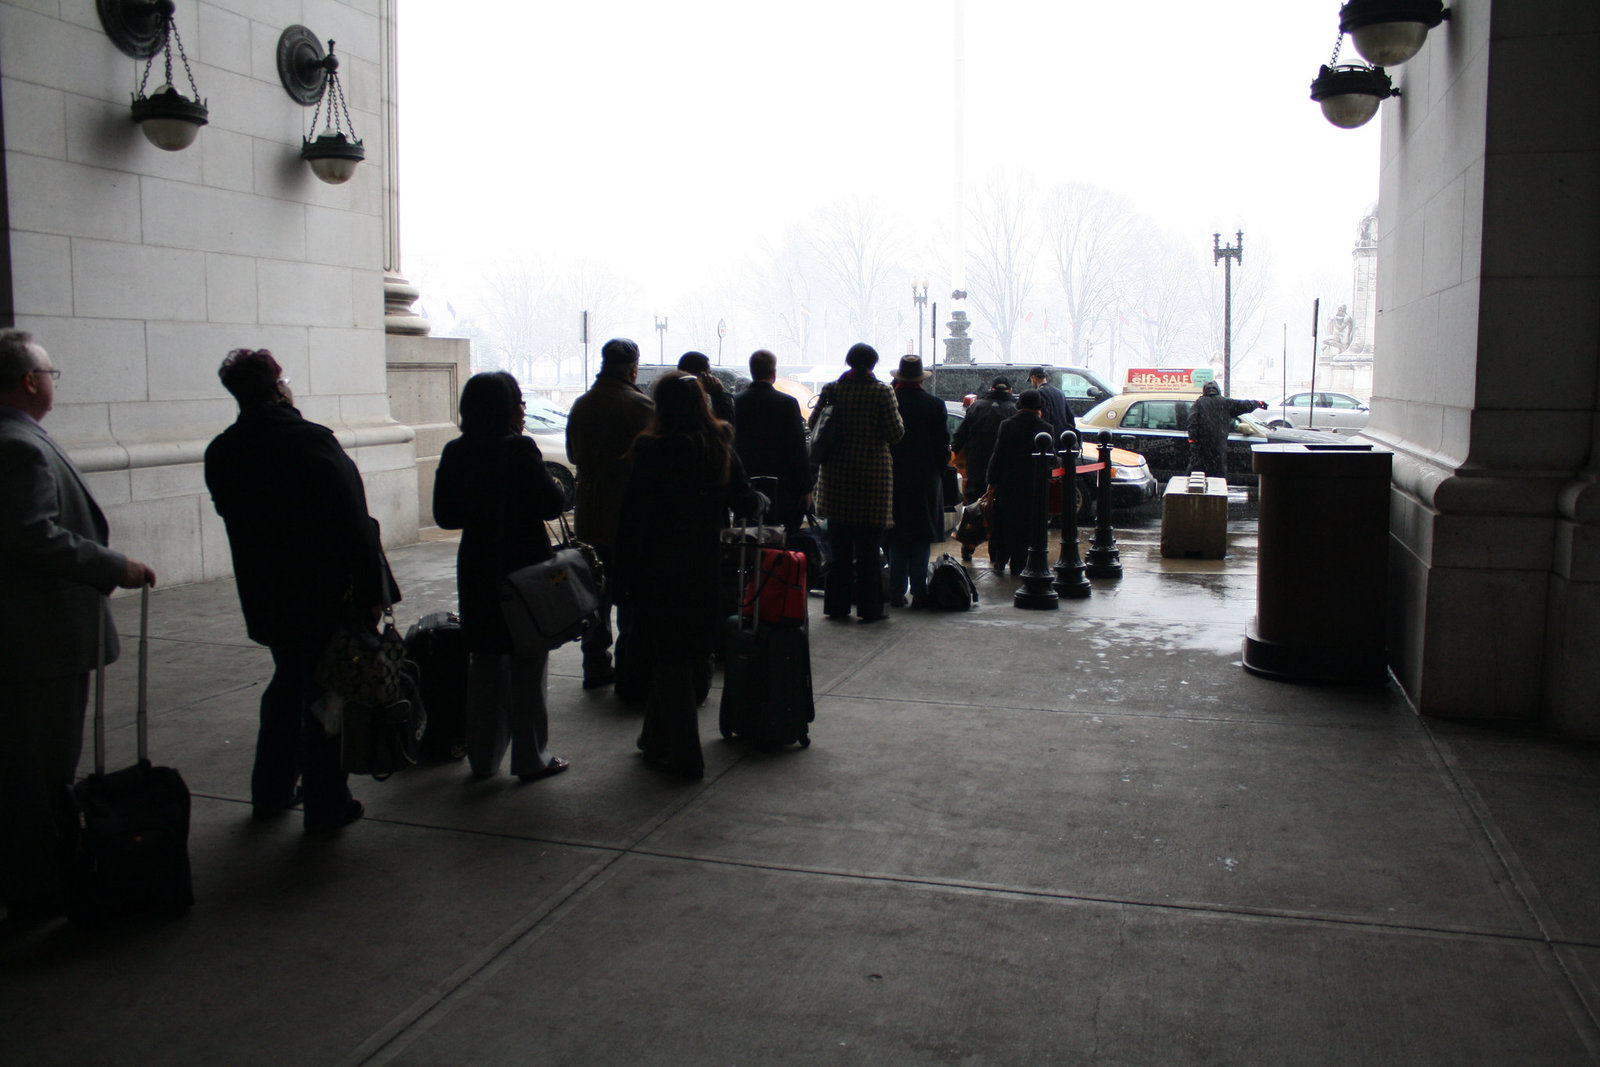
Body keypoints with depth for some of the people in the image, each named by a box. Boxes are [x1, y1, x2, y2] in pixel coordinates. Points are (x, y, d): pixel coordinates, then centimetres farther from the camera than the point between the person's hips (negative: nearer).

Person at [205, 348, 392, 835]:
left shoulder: (220, 453, 1)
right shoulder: (313, 442, -18)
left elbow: (234, 518, 10)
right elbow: (352, 522, -19)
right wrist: (370, 591, -15)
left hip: (265, 598, 6)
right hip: (325, 595, -6)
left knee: (288, 685, 23)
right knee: (326, 694, 5)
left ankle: (271, 792, 33)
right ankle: (326, 804, 12)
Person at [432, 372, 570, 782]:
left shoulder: (455, 453, 0)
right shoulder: (519, 449, -16)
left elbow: (445, 515, 4)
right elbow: (550, 504, -15)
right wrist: (553, 484, 5)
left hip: (477, 571, 5)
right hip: (525, 567, -5)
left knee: (485, 664, 15)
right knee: (527, 666, 5)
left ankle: (483, 758, 23)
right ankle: (531, 759, 12)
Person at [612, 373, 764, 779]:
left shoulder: (652, 452, -14)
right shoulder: (721, 449, -1)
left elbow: (633, 519, -13)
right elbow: (745, 503, 9)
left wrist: (622, 574, -7)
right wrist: (762, 499, 32)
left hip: (659, 570, -5)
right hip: (704, 569, 5)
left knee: (669, 658, 4)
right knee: (694, 653, 17)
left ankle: (682, 753, 9)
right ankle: (658, 739, 32)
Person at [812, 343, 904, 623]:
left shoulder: (831, 390, 0)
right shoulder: (881, 392, -9)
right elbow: (895, 433, -10)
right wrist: (896, 416, 9)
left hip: (836, 473, 3)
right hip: (872, 472, -3)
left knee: (839, 546, 11)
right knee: (868, 547, 2)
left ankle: (837, 605, 15)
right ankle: (869, 607, 5)